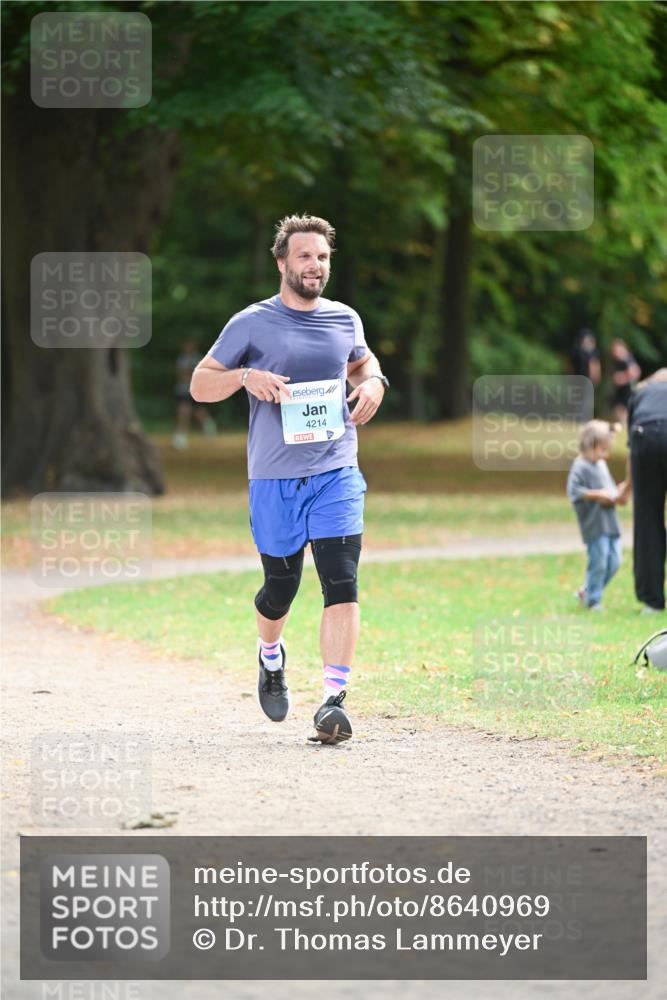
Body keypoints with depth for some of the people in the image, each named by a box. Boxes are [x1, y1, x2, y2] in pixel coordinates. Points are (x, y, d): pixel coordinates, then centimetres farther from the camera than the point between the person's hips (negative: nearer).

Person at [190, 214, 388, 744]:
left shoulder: (345, 319, 8)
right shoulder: (251, 324, -1)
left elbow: (362, 360, 30)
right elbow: (200, 384, 4)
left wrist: (373, 381, 6)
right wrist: (246, 376, -16)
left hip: (337, 473, 2)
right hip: (274, 477, -2)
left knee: (342, 584, -14)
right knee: (281, 587, 9)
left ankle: (335, 700, -16)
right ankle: (271, 656, 43)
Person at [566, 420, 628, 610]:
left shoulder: (602, 465, 17)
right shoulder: (580, 467, -10)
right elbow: (574, 491, -19)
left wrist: (617, 495, 7)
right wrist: (597, 494, -20)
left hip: (610, 523, 9)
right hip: (594, 525, -9)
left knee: (614, 562, 8)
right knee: (599, 562, -7)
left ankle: (586, 591, 23)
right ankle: (593, 601, 7)